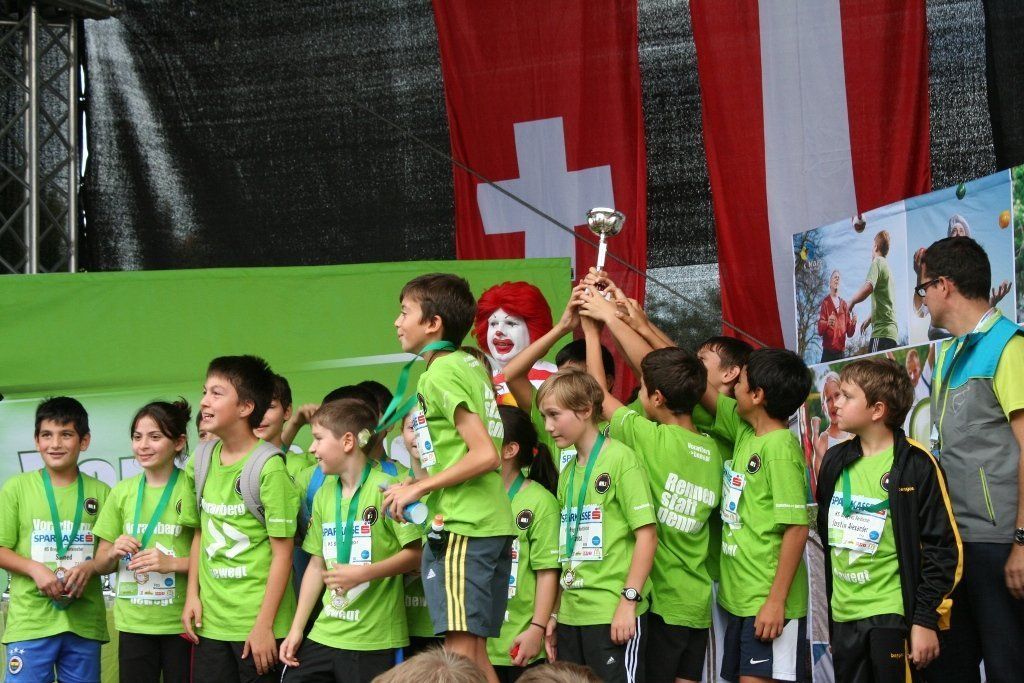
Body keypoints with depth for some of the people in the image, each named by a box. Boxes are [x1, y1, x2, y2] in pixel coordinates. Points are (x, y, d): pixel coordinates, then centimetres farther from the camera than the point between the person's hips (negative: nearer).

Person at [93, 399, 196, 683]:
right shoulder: (123, 491, 8)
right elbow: (100, 564, 12)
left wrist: (173, 563, -22)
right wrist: (113, 553, -9)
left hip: (180, 623, -4)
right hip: (132, 623, 4)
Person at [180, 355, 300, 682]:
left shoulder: (268, 467, -11)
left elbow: (283, 554, -11)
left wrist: (264, 625, -13)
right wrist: (192, 595, 7)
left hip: (256, 623, -6)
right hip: (210, 621, 6)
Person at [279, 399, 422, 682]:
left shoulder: (384, 488, -9)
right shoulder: (324, 494, 13)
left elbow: (416, 552, -12)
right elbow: (317, 565, 16)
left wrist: (363, 573, -21)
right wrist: (296, 628, 11)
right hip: (325, 632, 7)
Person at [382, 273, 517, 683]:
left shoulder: (440, 373, -10)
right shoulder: (470, 363, 15)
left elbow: (484, 455, -19)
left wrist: (418, 488, -11)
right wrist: (420, 485, 17)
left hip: (461, 529, -9)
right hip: (493, 524, 9)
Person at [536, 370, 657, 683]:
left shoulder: (620, 459, -7)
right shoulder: (567, 474, 15)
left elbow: (646, 535, -11)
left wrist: (629, 600, -17)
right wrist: (556, 614, 17)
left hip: (614, 617, -7)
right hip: (572, 617, 7)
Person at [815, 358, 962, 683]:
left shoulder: (915, 465, -9)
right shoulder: (836, 461, 11)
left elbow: (943, 548, -10)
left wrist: (927, 619, -13)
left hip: (894, 617, -6)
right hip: (843, 617, 7)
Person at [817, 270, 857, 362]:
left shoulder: (844, 305, 16)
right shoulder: (825, 303, 3)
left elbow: (849, 333, 15)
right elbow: (820, 330, -6)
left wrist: (853, 323, -7)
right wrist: (827, 324, -27)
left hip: (841, 352, 4)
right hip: (828, 352, -4)